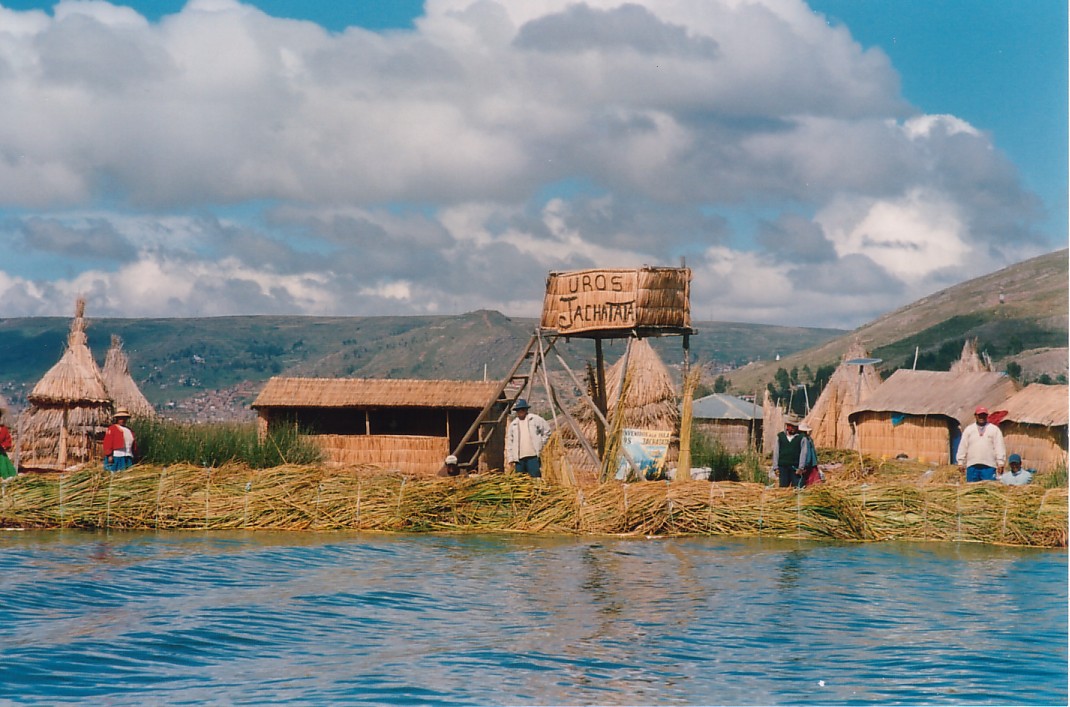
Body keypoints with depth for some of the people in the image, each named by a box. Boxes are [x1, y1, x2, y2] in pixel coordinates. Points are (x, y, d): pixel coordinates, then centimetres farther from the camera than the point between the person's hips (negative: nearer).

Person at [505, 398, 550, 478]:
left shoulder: (535, 419, 4)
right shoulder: (513, 424, 13)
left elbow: (547, 431, 12)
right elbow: (509, 443, 14)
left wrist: (541, 444, 5)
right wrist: (511, 459, 9)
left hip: (533, 456, -4)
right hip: (519, 458, 4)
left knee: (535, 479, -8)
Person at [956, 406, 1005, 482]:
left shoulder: (994, 429, 9)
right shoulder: (968, 430, 14)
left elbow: (999, 447, 4)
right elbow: (962, 447, 11)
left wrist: (1000, 463, -3)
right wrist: (961, 463, 5)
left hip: (989, 466, -2)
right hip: (972, 466, 2)